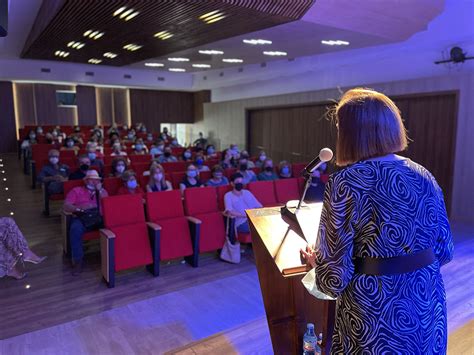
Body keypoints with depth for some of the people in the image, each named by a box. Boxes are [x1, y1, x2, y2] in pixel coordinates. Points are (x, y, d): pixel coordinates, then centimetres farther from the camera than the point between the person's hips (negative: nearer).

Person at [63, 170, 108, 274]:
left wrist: (99, 190, 1)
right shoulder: (76, 190, 16)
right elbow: (65, 206, 3)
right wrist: (79, 207, -15)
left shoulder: (102, 191, 23)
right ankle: (78, 260, -23)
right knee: (75, 229, -36)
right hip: (82, 218, -1)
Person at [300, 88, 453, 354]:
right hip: (428, 307, 5)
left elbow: (335, 276, -20)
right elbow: (445, 251, 6)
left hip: (377, 314, -5)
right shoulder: (424, 176, -3)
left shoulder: (345, 184, -20)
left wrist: (315, 260, 1)